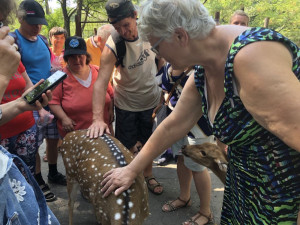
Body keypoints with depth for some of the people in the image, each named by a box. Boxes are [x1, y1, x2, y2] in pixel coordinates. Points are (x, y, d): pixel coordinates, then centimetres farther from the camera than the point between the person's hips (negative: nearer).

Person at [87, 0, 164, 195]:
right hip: (126, 104, -3)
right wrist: (97, 118, -43)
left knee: (149, 143, 17)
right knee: (128, 146, 7)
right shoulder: (112, 47, -26)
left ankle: (148, 176, 39)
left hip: (152, 100, 3)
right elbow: (101, 81, -34)